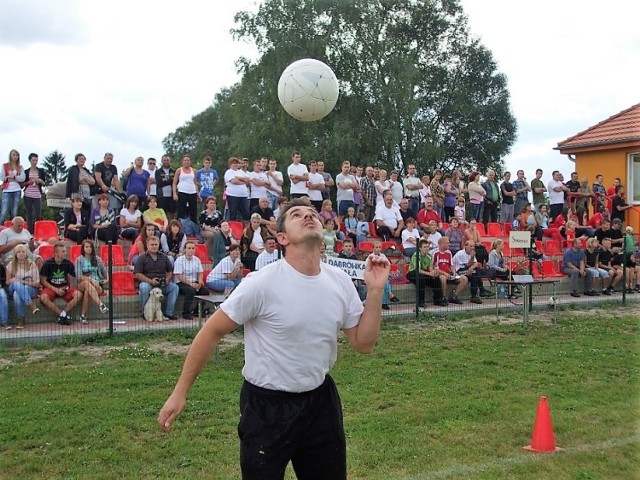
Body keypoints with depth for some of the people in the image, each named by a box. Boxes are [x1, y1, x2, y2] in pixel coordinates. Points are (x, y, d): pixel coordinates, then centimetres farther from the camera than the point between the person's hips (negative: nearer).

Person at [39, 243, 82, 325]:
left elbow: (70, 278, 13)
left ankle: (63, 314, -21)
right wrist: (56, 290, -14)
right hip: (50, 287, -2)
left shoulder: (68, 263, 1)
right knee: (43, 297, -35)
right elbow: (43, 281, -5)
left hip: (64, 287, 2)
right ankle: (64, 315, -23)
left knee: (78, 294, -26)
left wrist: (68, 287, -7)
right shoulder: (47, 264, -6)